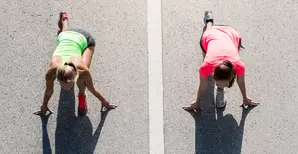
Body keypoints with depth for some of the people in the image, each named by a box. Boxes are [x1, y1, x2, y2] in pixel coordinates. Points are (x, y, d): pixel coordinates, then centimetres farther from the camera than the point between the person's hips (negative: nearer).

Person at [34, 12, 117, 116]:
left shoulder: (82, 70, -42)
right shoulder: (52, 70, -39)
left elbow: (92, 88, -20)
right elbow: (49, 90, -17)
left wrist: (104, 102, -4)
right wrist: (44, 106, 0)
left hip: (84, 39, -2)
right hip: (65, 37, 2)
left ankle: (82, 95, 13)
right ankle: (64, 19, 76)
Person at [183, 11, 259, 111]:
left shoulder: (238, 65, -41)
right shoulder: (206, 66, -43)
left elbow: (241, 81, -18)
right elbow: (203, 85, -22)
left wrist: (245, 99, 1)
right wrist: (197, 103, -6)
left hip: (233, 34, 0)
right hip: (210, 35, 0)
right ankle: (209, 20, 67)